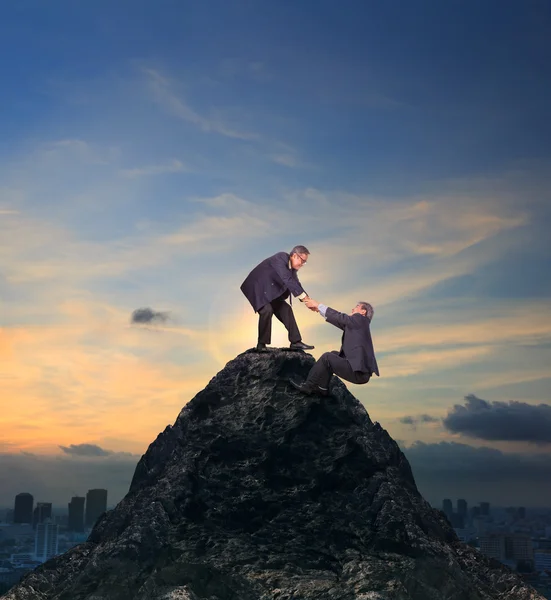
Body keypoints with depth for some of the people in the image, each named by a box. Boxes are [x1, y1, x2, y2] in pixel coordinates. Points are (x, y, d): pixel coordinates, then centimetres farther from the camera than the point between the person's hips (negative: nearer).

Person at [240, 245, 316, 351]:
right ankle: (261, 344, -13)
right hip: (257, 288, -9)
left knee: (286, 310, 2)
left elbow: (296, 284, 7)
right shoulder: (280, 258, -25)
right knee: (267, 310, -27)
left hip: (270, 291, 9)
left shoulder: (292, 266, 2)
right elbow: (287, 280, -36)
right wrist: (304, 297, -37)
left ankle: (296, 342, 6)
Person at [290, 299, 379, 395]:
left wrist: (318, 305, -1)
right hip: (359, 369, 9)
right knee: (334, 354, 18)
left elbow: (340, 317, -8)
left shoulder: (360, 319, -4)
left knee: (327, 357, -7)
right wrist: (318, 308, 15)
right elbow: (339, 320, 19)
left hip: (359, 373, -9)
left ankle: (308, 386, 4)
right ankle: (322, 388, 18)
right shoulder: (356, 323, 22)